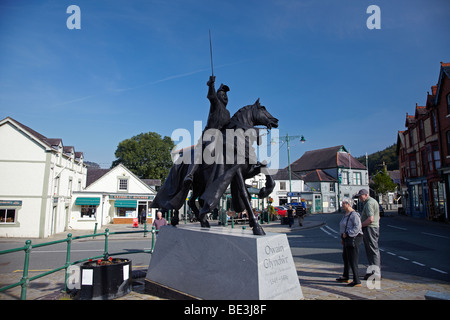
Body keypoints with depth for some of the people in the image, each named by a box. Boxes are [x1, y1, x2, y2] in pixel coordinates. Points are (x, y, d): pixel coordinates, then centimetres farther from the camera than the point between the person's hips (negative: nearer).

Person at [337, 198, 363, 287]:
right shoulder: (346, 214, 14)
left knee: (352, 260, -5)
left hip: (353, 239, -11)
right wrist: (343, 238, 19)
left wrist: (347, 234, -22)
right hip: (347, 239, 11)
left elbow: (357, 227, -25)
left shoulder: (354, 214, -17)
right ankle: (345, 277, 35)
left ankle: (357, 281, 4)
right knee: (345, 258, 21)